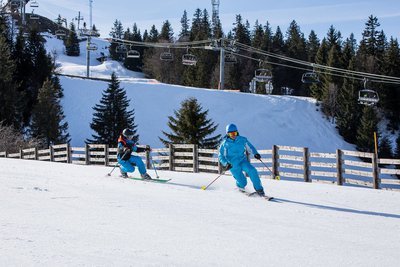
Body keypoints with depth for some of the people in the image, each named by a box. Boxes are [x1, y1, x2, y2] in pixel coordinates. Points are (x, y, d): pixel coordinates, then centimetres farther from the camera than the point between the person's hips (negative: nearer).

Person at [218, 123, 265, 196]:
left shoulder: (242, 140, -2)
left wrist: (255, 153, -9)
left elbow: (250, 147, 10)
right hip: (233, 165, -2)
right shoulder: (225, 144, -8)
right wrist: (226, 164, -22)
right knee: (242, 182, -8)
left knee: (252, 171, -25)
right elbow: (221, 156, -5)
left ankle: (259, 189, -13)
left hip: (243, 161, 2)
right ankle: (240, 186, 32)